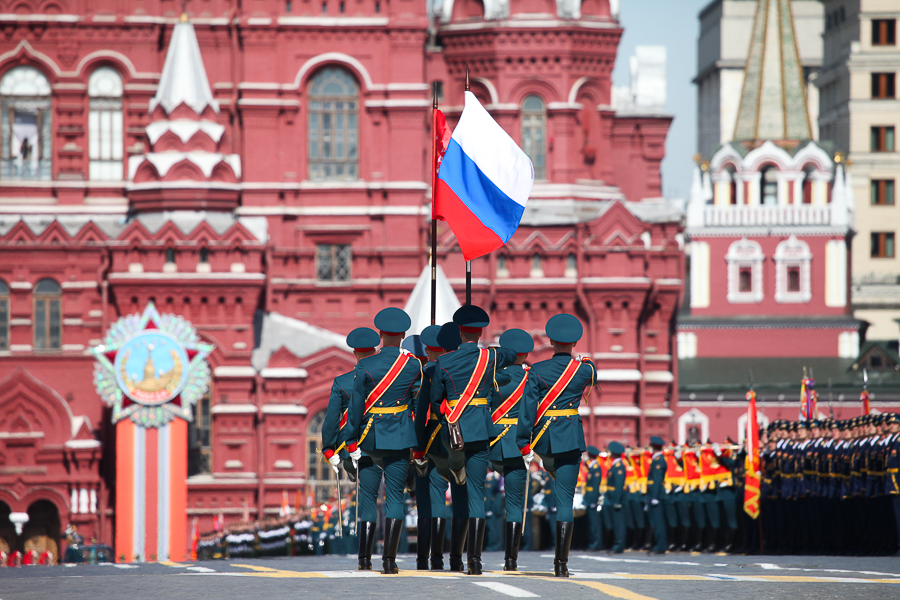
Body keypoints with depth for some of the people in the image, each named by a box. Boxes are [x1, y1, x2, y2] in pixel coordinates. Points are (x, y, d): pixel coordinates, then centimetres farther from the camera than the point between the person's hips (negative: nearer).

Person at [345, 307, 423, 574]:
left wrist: (352, 442, -1)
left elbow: (356, 406, -6)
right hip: (401, 438, 1)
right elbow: (418, 404, 5)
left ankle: (365, 559, 8)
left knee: (367, 498, 10)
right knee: (395, 497, 2)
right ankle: (389, 559, -5)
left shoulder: (365, 366, -7)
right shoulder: (413, 366, -2)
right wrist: (418, 445, 15)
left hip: (370, 438, -1)